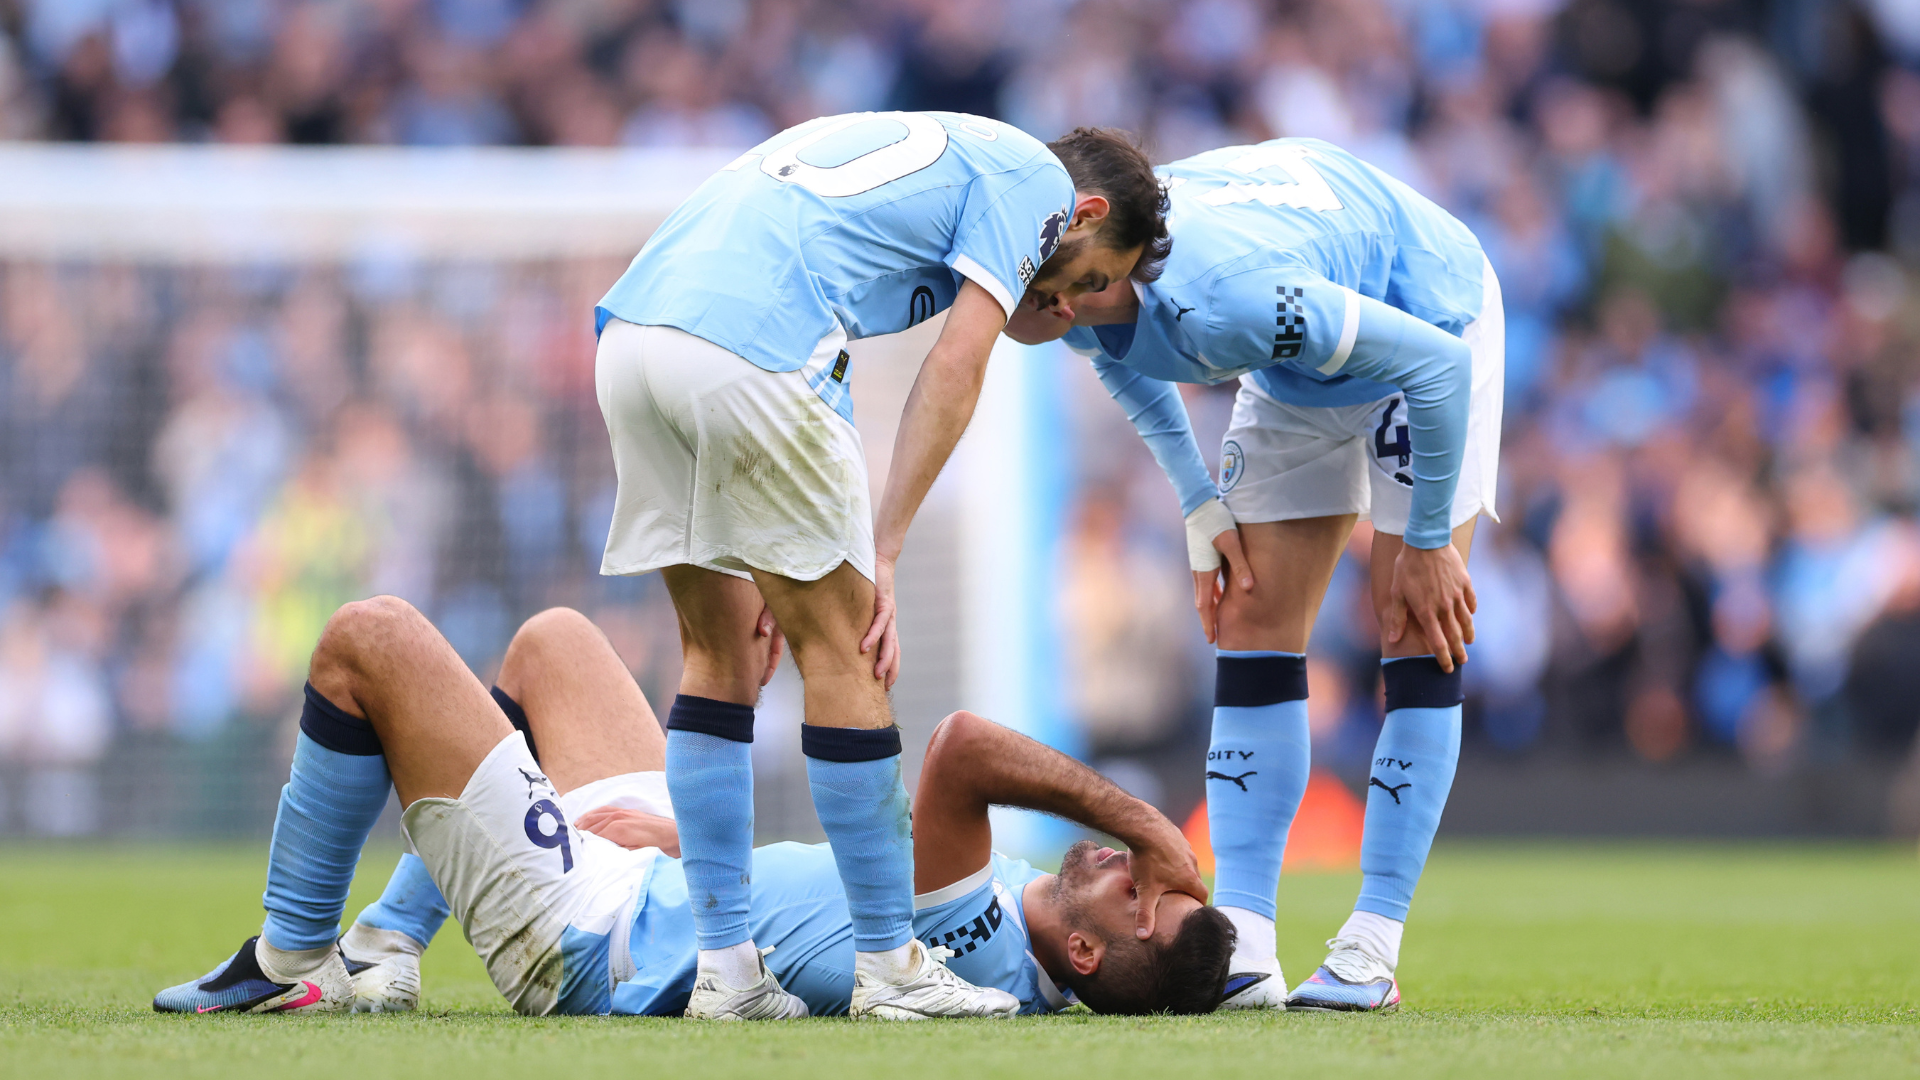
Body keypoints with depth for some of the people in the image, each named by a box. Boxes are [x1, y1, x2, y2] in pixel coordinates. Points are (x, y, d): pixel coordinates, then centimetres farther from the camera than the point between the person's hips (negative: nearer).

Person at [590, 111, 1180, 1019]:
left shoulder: (910, 149, 34)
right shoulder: (1036, 177, 12)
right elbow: (955, 367, 0)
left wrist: (790, 569, 23)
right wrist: (881, 555, 1)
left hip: (628, 328, 8)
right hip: (747, 356, -8)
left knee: (721, 653, 17)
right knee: (842, 652, 3)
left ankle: (723, 965, 17)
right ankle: (888, 965, 9)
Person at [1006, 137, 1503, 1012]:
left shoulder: (1223, 298, -44)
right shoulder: (1088, 313, -20)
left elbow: (1437, 364, -33)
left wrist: (1427, 543, -22)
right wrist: (1201, 510, 1)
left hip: (1428, 328, -7)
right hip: (1295, 375, 7)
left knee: (1416, 636, -13)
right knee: (1252, 629, -3)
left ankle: (1372, 949, -11)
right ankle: (1241, 950, -6)